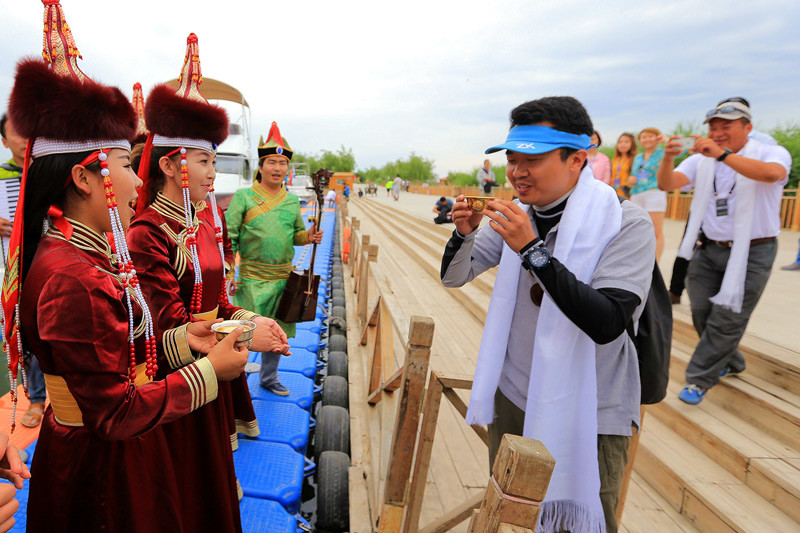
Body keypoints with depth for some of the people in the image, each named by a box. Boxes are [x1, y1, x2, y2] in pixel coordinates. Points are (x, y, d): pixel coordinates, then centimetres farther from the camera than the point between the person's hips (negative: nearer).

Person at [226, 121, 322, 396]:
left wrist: (308, 237, -5)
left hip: (284, 278, 5)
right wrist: (228, 273, -12)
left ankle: (269, 377, 34)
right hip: (251, 280, -4)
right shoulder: (243, 197, -5)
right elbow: (229, 237, -6)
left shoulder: (292, 201, 8)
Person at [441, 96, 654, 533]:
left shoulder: (627, 225, -19)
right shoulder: (516, 217, -2)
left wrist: (532, 248, -33)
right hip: (514, 396, 5)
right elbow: (454, 278, 3)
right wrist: (464, 233, -18)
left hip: (588, 414, -5)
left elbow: (607, 323, -30)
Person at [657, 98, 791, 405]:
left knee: (727, 318, -2)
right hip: (708, 250, 4)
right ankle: (731, 363, 35)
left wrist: (721, 154, -43)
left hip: (751, 253, -4)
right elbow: (668, 184, -11)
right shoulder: (701, 160, 5)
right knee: (701, 312, 9)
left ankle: (699, 379, 12)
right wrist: (668, 158, -32)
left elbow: (771, 173, -32)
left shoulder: (772, 153, -7)